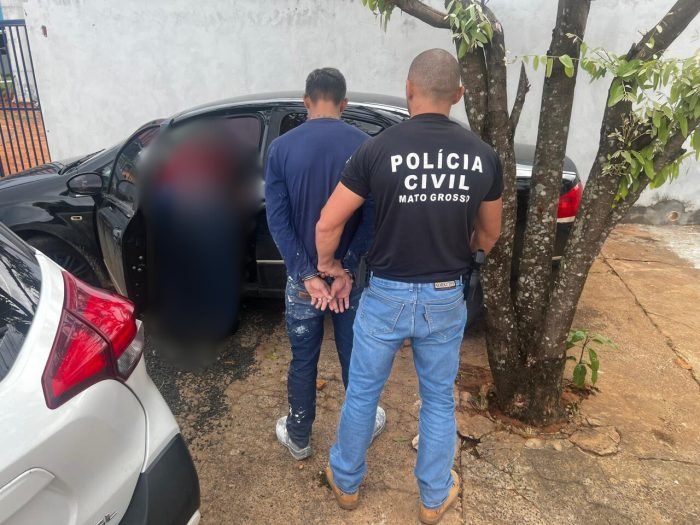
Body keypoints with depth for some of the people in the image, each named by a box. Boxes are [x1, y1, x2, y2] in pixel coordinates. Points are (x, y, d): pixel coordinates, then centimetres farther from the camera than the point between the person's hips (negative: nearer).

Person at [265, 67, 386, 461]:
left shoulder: (282, 148, -6)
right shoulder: (365, 146, -7)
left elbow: (277, 219, -11)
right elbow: (372, 217, -13)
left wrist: (307, 275, -12)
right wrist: (347, 271, -12)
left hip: (303, 277, 0)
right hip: (352, 275, 0)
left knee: (304, 361, 16)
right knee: (355, 357, 18)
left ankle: (299, 437, 34)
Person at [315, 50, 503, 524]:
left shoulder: (378, 150, -14)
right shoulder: (483, 155, -5)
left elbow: (328, 224, -11)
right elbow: (489, 235, 7)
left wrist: (327, 265, 9)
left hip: (387, 295, -2)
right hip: (446, 299, 2)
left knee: (362, 393, 19)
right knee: (439, 399, 21)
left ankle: (347, 482, 41)